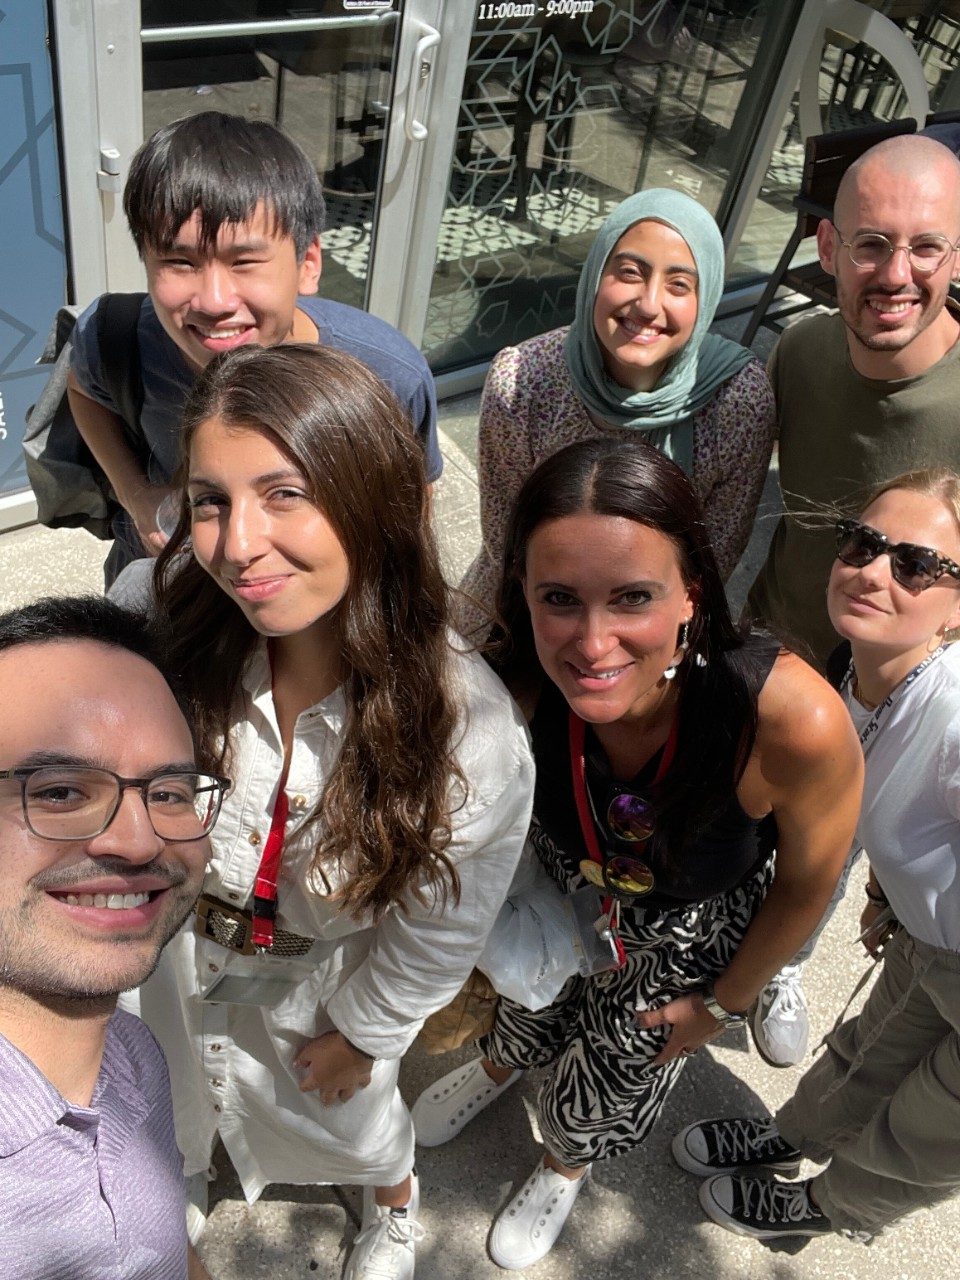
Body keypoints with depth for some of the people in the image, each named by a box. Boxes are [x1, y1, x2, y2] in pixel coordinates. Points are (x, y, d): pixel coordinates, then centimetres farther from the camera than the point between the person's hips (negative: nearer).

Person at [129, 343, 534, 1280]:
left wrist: (361, 1032, -3)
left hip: (321, 974, -1)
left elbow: (438, 931, -17)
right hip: (168, 942, 2)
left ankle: (394, 1204, 68)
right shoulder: (155, 615, -32)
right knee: (163, 1100, 32)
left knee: (344, 1113, 29)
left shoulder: (468, 729, -37)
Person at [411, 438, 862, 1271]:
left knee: (610, 1077, 26)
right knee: (525, 1007, 32)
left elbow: (806, 884, -20)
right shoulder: (518, 687, -35)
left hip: (688, 937, -1)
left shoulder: (795, 722, -43)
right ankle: (498, 1066, 71)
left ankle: (566, 1166, 64)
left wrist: (725, 1003, -5)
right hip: (557, 892, 1)